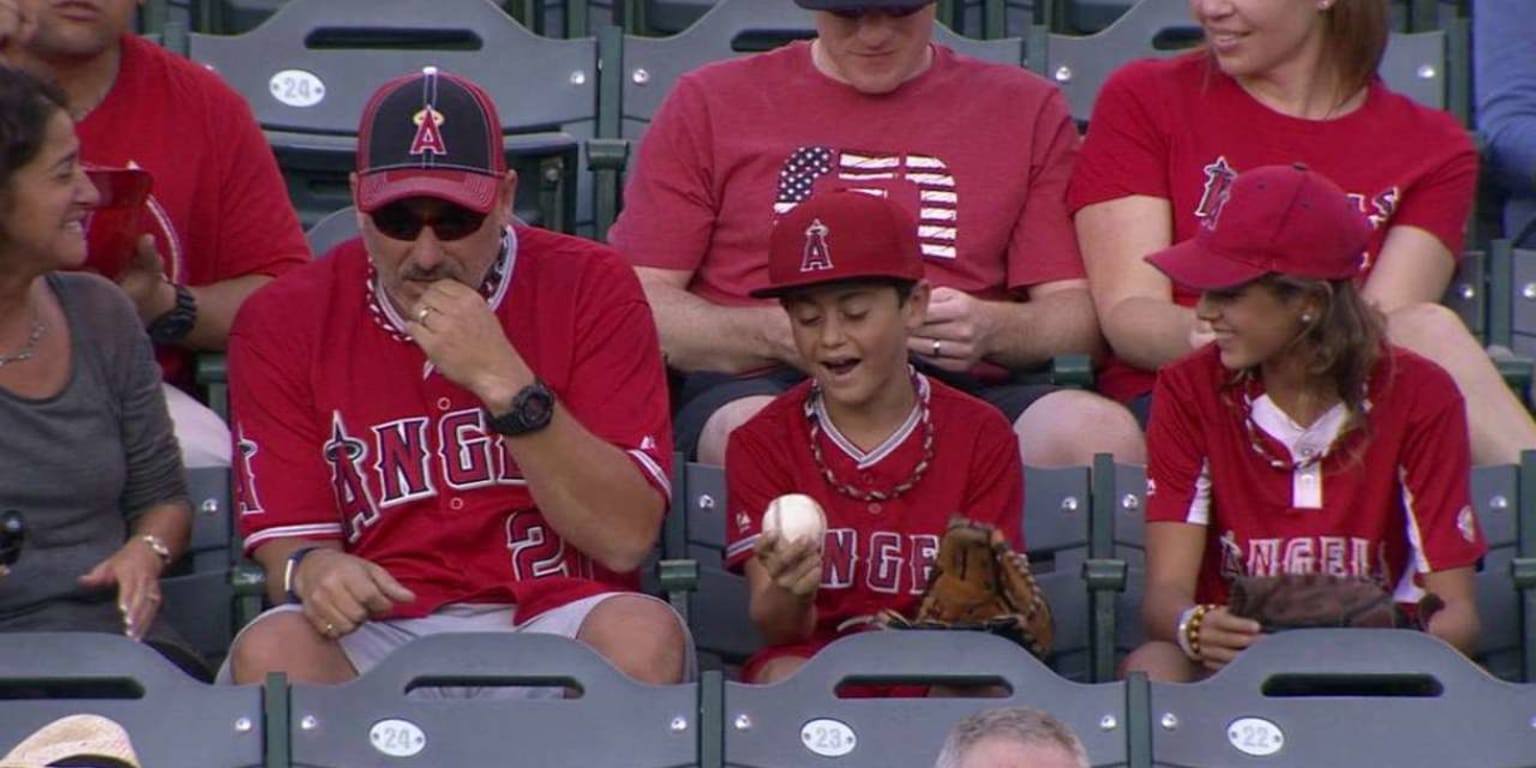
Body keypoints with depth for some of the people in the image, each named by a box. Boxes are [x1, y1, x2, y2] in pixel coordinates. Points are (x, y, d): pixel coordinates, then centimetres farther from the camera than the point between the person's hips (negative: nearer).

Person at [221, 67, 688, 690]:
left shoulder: (588, 288, -1)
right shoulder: (284, 321, 3)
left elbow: (626, 539, -9)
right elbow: (289, 538, 2)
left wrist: (504, 382, -19)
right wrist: (313, 570, -24)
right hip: (378, 633, 0)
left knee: (643, 636, -33)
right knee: (272, 651, -32)